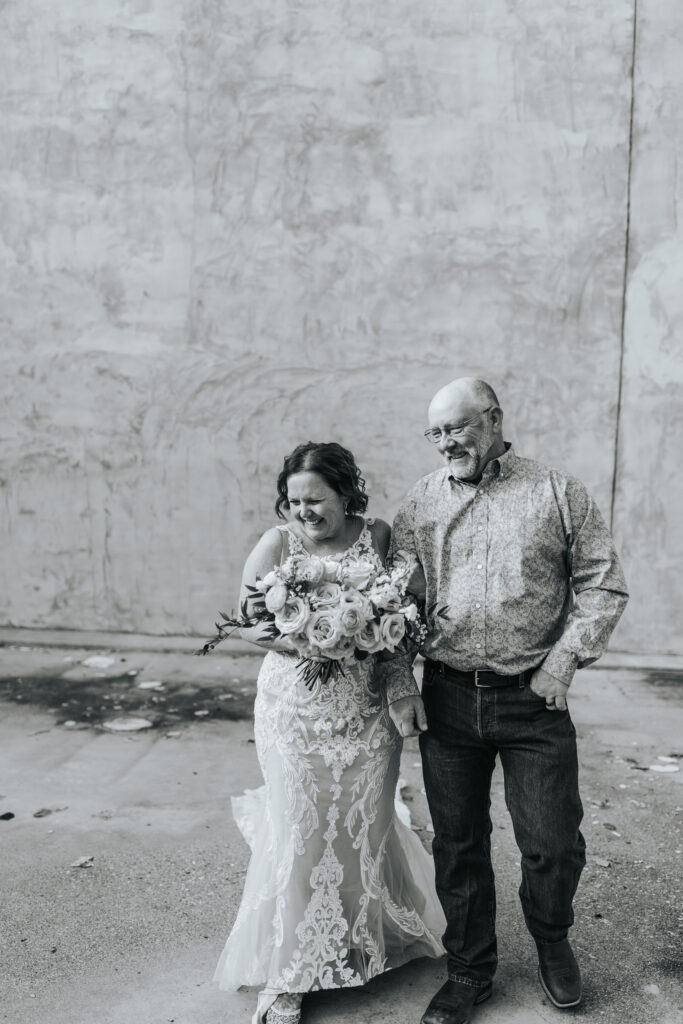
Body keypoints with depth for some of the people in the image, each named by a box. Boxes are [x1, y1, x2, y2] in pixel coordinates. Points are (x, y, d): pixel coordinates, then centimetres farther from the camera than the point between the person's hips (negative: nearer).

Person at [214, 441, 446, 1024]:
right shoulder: (277, 545, -8)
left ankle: (365, 943, 44)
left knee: (365, 828, 15)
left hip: (366, 712, 2)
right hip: (296, 712, -2)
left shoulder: (380, 538, -4)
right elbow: (250, 625, -8)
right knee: (299, 836, 5)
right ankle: (285, 975, 24)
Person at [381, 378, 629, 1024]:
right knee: (458, 843, 12)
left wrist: (563, 661, -9)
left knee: (553, 843, 5)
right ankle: (469, 970, 34)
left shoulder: (557, 494, 0)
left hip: (533, 701, -1)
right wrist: (398, 683, -2)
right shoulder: (418, 506, 5)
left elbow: (603, 585, 1)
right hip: (447, 699, 2)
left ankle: (552, 943, 38)